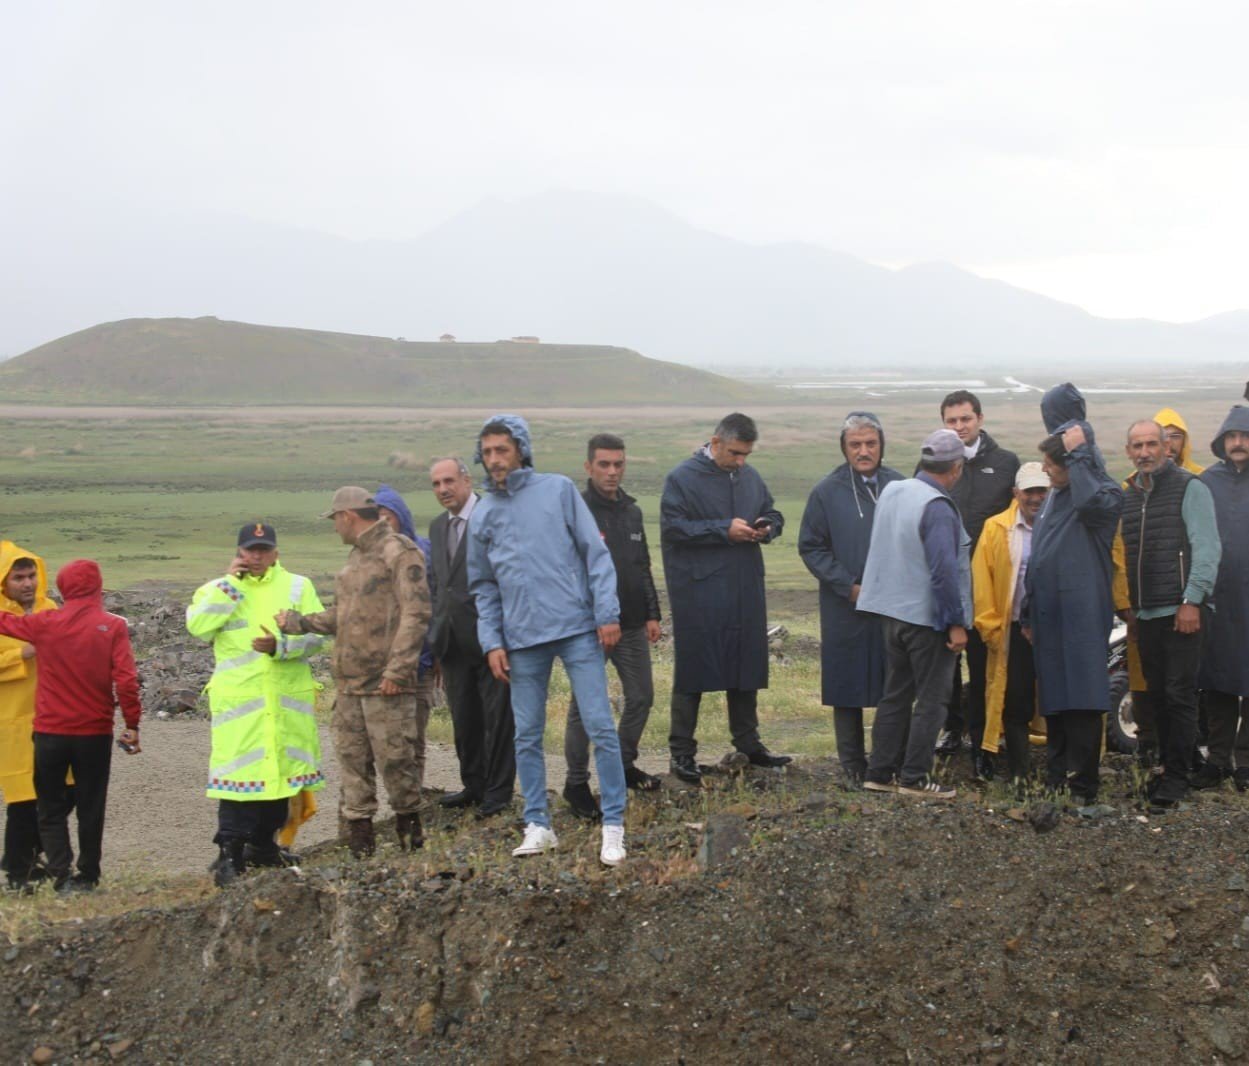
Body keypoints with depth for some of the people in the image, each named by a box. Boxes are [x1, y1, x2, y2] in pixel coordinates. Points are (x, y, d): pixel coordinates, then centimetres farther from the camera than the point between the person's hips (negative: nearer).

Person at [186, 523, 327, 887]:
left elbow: (319, 632, -1)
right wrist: (229, 583, -9)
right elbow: (197, 626, -11)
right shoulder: (218, 590, 9)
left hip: (288, 698, 2)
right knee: (239, 771, -10)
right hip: (238, 698, -2)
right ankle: (229, 852, -8)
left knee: (282, 768, 9)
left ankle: (263, 843, 23)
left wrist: (281, 645, -17)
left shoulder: (297, 586, 10)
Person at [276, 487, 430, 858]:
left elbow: (415, 613, -16)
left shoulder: (398, 552, -8)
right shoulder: (355, 556, 21)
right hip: (348, 681, 9)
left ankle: (409, 822, 10)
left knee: (394, 756, -5)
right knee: (352, 757, 6)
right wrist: (295, 622, 18)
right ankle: (359, 831, 10)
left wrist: (397, 669, -20)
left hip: (385, 685, -9)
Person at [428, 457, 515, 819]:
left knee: (498, 717, 1)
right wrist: (436, 635, 16)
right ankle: (474, 786, 24)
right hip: (453, 641, 7)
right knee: (464, 719, 13)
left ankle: (498, 790, 9)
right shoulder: (437, 527, 15)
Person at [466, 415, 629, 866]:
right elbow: (484, 587, 13)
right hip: (522, 638, 3)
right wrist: (492, 642, 3)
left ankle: (613, 826, 1)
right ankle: (538, 825, 18)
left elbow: (595, 553, -1)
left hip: (577, 628, -3)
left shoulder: (559, 490, 1)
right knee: (527, 736, 7)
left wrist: (607, 613, -8)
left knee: (600, 727, -5)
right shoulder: (483, 514, 10)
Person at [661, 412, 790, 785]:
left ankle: (748, 742, 25)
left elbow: (773, 514, 22)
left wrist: (767, 528, -2)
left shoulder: (750, 477, 12)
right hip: (698, 593, -6)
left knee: (747, 667, 12)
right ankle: (682, 751, 5)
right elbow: (672, 528, -15)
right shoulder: (682, 479, -8)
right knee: (693, 670, -2)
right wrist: (725, 530, -18)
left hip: (746, 592, 6)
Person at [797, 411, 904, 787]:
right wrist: (849, 586, -8)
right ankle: (853, 765, 12)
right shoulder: (827, 492, -1)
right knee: (849, 687, 3)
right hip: (846, 611, -2)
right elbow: (811, 547, 1)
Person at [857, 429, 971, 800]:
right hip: (928, 617, -8)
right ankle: (915, 777, 5)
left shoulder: (892, 491, 5)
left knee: (895, 694, 15)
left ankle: (880, 772, 17)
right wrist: (956, 623, -17)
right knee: (931, 700, 3)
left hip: (892, 612, 8)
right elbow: (944, 571, -23)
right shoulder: (938, 508, -20)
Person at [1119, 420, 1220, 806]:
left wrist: (1192, 601, -15)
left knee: (1179, 695, -7)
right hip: (1145, 614, 6)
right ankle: (1168, 767, 18)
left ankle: (1178, 776, -3)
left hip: (1180, 612, -6)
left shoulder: (1189, 488, -3)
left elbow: (1206, 548, -9)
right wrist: (1128, 607, 14)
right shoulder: (1127, 496, 15)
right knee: (1157, 695, 9)